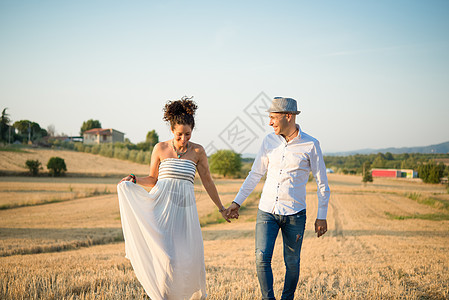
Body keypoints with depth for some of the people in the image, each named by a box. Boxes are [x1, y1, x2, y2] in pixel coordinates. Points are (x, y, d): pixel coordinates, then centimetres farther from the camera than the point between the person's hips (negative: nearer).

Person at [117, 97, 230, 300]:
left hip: (185, 207, 1)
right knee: (167, 254, -11)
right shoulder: (160, 148, 3)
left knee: (191, 256, 0)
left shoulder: (197, 151, 5)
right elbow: (152, 179, 12)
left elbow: (207, 181, 12)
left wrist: (221, 208, 16)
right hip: (162, 204, -1)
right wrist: (134, 180, -7)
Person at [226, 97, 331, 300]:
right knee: (262, 258, -10)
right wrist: (237, 202, 10)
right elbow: (255, 174, 12)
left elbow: (322, 183, 1)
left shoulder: (310, 145, -5)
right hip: (267, 211, 2)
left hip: (294, 214, -2)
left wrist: (322, 216, 0)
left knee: (292, 263, 6)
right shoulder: (269, 141, 4)